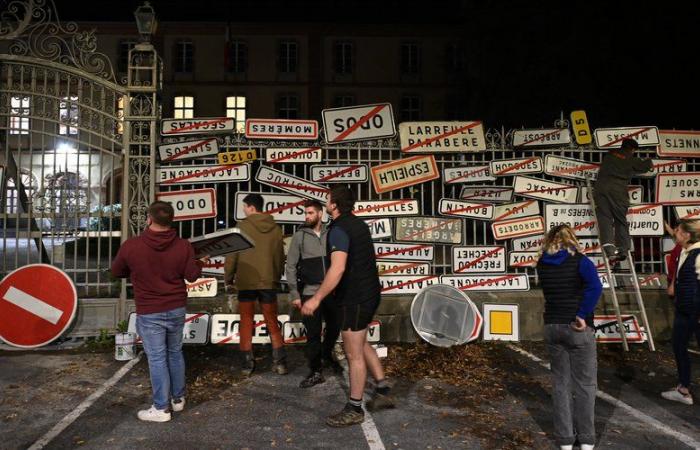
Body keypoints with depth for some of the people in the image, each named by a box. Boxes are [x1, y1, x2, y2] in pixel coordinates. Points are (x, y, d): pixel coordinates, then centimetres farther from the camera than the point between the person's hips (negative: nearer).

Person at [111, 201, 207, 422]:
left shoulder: (131, 246, -13)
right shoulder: (183, 246, -8)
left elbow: (116, 271, 3)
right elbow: (192, 275, -2)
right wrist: (201, 262, 17)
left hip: (149, 313, -3)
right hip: (176, 309, 3)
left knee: (157, 359, 3)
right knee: (175, 353, 17)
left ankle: (161, 408, 9)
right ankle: (178, 399, 28)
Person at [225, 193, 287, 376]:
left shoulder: (242, 226, -8)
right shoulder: (276, 228, 2)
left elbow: (232, 255, -7)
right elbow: (280, 257, 7)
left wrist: (228, 278, 6)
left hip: (246, 282, -3)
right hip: (269, 282, 3)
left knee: (246, 322, 9)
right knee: (272, 322, 12)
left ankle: (248, 363, 10)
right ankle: (279, 362, 9)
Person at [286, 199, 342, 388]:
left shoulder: (330, 234, 4)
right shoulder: (300, 236, -1)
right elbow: (291, 266, -1)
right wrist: (294, 294, -5)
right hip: (310, 292, -2)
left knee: (334, 327, 12)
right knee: (313, 333, 1)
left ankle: (327, 357, 39)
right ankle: (316, 372, 14)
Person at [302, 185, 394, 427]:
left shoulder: (339, 229, -19)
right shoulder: (359, 224, 9)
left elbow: (338, 268, -32)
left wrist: (317, 298, -33)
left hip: (354, 298, -9)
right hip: (370, 292, 9)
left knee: (354, 354, 2)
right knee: (361, 344, 23)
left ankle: (354, 409, 13)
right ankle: (383, 391, 28)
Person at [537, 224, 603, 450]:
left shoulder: (542, 264, 4)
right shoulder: (579, 260, -7)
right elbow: (595, 287, -23)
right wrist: (583, 316, -17)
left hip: (552, 327, 3)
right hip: (578, 328, -3)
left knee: (560, 382, 11)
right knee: (584, 383, 8)